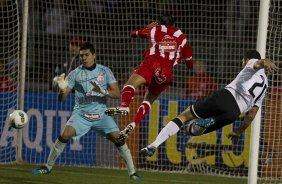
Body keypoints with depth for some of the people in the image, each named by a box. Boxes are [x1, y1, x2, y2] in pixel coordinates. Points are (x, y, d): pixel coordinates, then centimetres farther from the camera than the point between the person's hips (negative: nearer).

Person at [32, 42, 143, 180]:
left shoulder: (105, 71, 0)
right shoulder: (75, 73, -3)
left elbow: (117, 93, -5)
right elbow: (62, 98, -5)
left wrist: (103, 91, -25)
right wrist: (62, 89, -29)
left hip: (101, 114, 1)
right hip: (81, 114, -1)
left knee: (118, 138, -13)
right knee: (65, 134, -22)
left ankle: (132, 173, -1)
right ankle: (48, 167, -8)